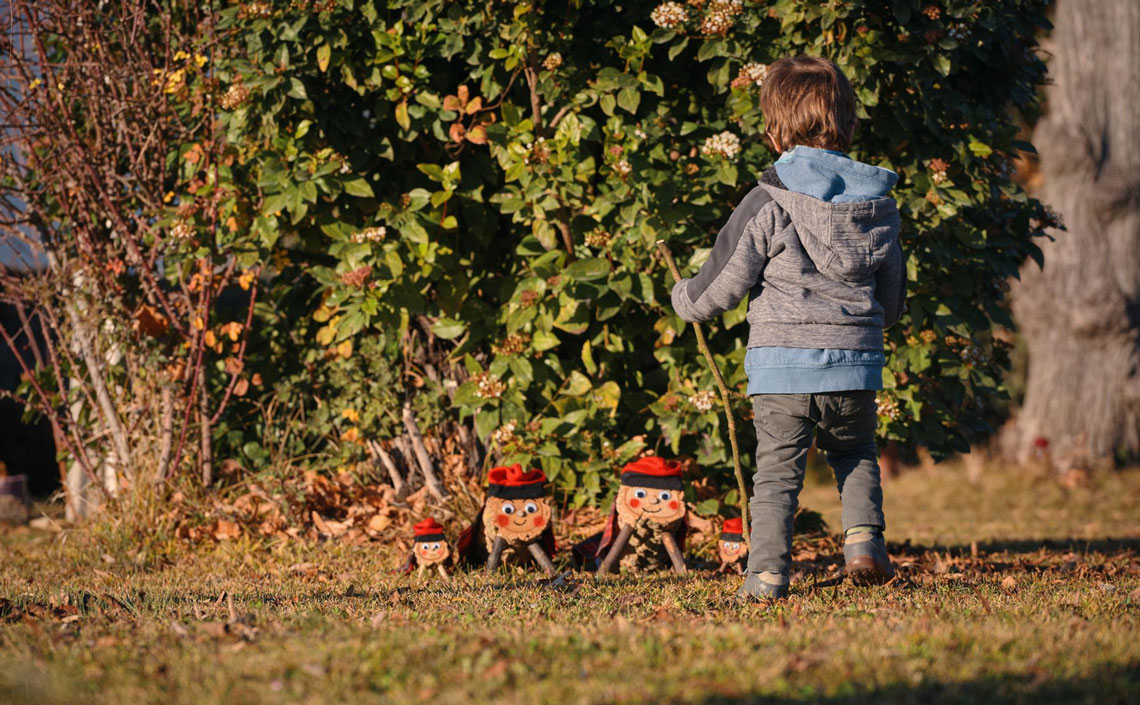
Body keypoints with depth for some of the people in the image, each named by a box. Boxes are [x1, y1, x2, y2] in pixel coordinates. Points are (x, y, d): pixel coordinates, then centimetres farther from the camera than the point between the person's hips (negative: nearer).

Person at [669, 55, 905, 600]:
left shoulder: (768, 202, -8)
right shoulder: (879, 206, 5)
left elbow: (722, 285, -3)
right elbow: (893, 301, 15)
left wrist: (684, 299, 18)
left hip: (782, 364, -3)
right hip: (856, 366, 3)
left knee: (777, 470, 5)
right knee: (856, 455, 24)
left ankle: (768, 571, -1)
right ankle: (864, 537, 7)